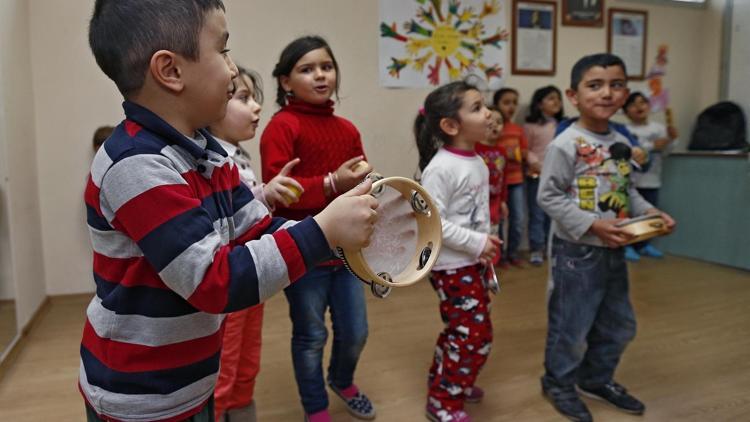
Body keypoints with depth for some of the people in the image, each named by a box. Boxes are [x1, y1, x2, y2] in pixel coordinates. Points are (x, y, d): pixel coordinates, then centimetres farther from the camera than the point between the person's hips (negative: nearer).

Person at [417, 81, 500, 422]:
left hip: (474, 262, 9)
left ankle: (443, 379, 41)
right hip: (451, 266, -9)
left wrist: (486, 243, 6)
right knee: (475, 333, -3)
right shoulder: (440, 168, -21)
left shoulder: (478, 163, 6)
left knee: (463, 329, 19)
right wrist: (477, 243, -22)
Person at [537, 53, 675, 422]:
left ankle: (596, 378, 41)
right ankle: (559, 383, 29)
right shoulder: (566, 144, -17)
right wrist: (592, 225, -25)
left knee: (619, 324, 20)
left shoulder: (621, 143, 7)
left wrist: (649, 212, 0)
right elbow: (548, 197, -19)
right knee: (571, 325, 6)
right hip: (577, 251, -8)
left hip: (614, 251, 8)